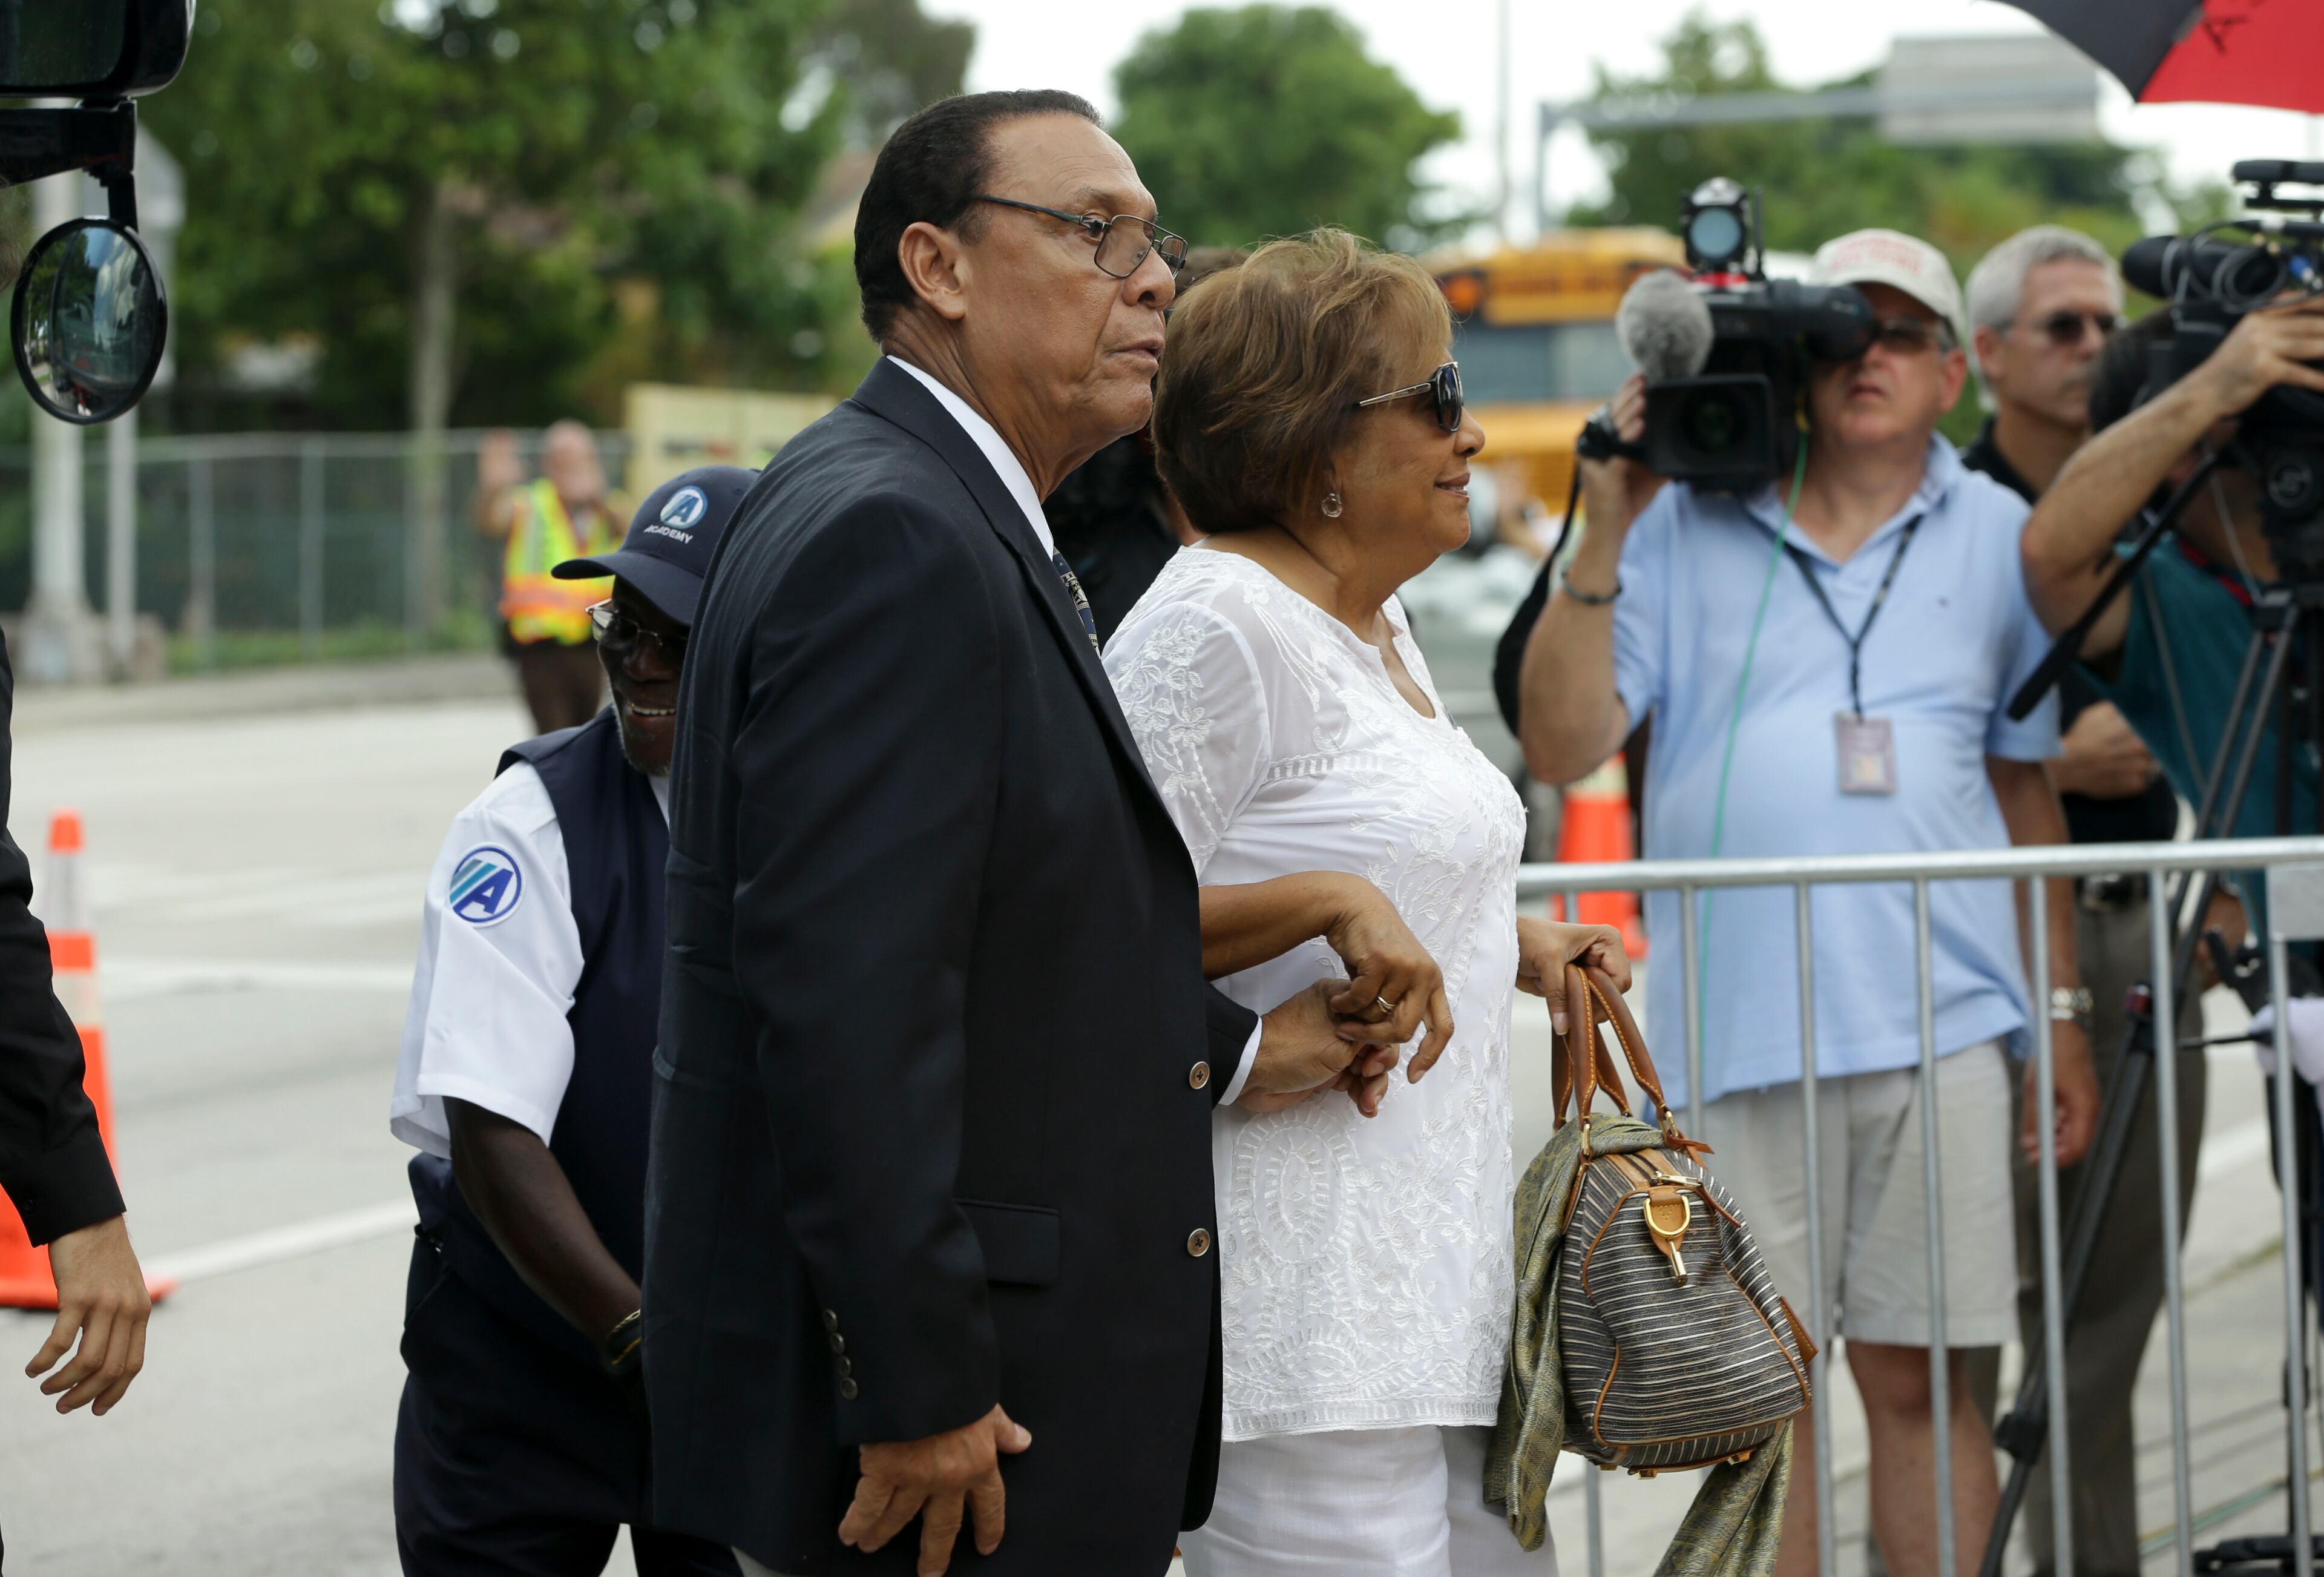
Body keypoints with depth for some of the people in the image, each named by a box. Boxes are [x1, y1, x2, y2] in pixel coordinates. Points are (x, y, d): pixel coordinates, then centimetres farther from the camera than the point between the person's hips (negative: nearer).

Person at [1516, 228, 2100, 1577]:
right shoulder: (1689, 526, 5)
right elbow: (1562, 746, -2)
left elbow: (2029, 789, 16)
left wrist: (2065, 1016, 13)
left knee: (1919, 1380, 4)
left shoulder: (1999, 539, 12)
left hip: (1940, 1023, 1)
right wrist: (1605, 535, -8)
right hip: (1736, 1025, -1)